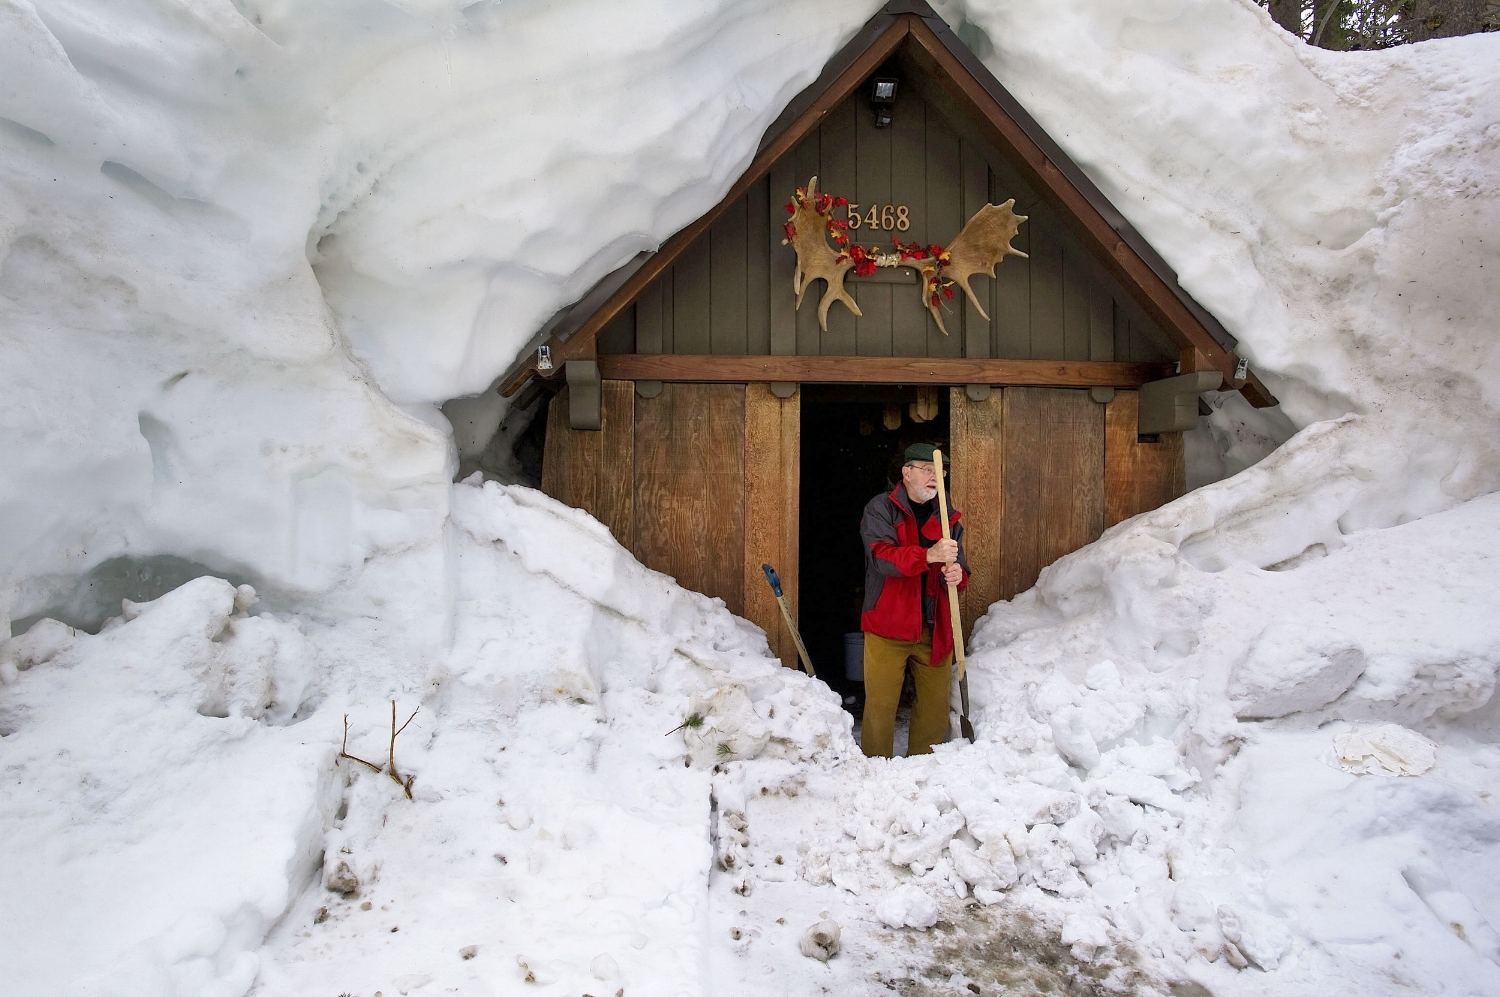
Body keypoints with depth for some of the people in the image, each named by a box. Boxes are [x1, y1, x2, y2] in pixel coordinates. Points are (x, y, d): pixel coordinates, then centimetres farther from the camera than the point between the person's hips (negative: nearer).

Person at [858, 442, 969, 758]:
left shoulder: (948, 517, 12)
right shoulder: (880, 509, -3)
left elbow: (959, 564, 11)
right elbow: (881, 557, -19)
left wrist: (957, 575, -14)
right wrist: (929, 555, -33)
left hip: (935, 628, 4)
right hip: (887, 625, -4)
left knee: (936, 703, 8)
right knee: (880, 703, -3)